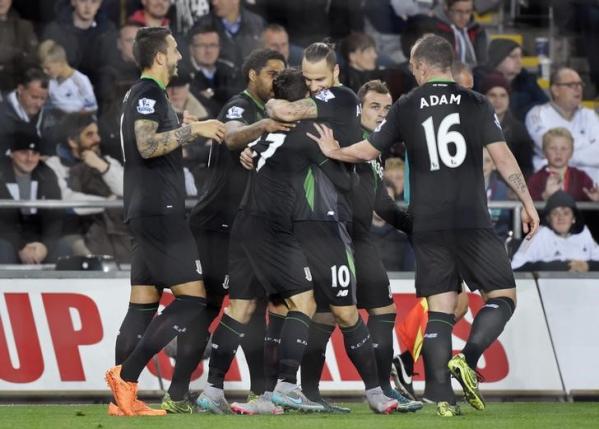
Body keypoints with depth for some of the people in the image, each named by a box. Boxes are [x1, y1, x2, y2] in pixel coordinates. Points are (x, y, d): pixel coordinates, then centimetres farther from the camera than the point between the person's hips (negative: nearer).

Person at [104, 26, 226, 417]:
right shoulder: (148, 93, -10)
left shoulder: (148, 94, 21)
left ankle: (124, 398, 2)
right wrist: (192, 129, -19)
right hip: (159, 210, -11)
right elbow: (147, 145, -23)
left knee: (144, 305, 6)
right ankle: (126, 375, -18)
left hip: (148, 213, 11)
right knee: (193, 298, -12)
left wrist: (194, 133, 24)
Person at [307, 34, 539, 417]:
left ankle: (440, 396, -5)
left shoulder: (406, 108, 6)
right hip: (472, 221, -2)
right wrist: (528, 202, 1)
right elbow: (502, 156, -3)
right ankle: (468, 359, -17)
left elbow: (369, 150, 13)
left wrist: (334, 152, 32)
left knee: (440, 308, 4)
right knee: (503, 296, 6)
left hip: (428, 226, 2)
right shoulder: (476, 104, 2)